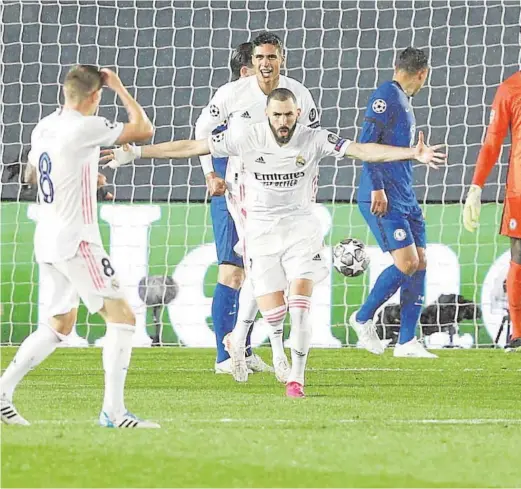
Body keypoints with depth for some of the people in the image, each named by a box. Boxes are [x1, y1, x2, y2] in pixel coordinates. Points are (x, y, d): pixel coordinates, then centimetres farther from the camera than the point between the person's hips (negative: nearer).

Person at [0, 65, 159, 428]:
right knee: (122, 316, -6)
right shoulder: (85, 128, -15)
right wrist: (120, 88, 1)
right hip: (77, 241, -9)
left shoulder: (43, 128, 10)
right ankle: (113, 411, -13)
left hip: (46, 240, 9)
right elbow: (144, 129, -11)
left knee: (60, 325, 20)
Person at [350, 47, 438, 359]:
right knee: (407, 262, -15)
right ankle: (364, 318, 3)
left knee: (420, 263, 3)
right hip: (383, 199, -9)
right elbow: (366, 142, -16)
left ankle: (407, 341, 5)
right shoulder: (386, 96, -9)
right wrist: (377, 188, -21)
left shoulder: (404, 102, 20)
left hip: (406, 199, 9)